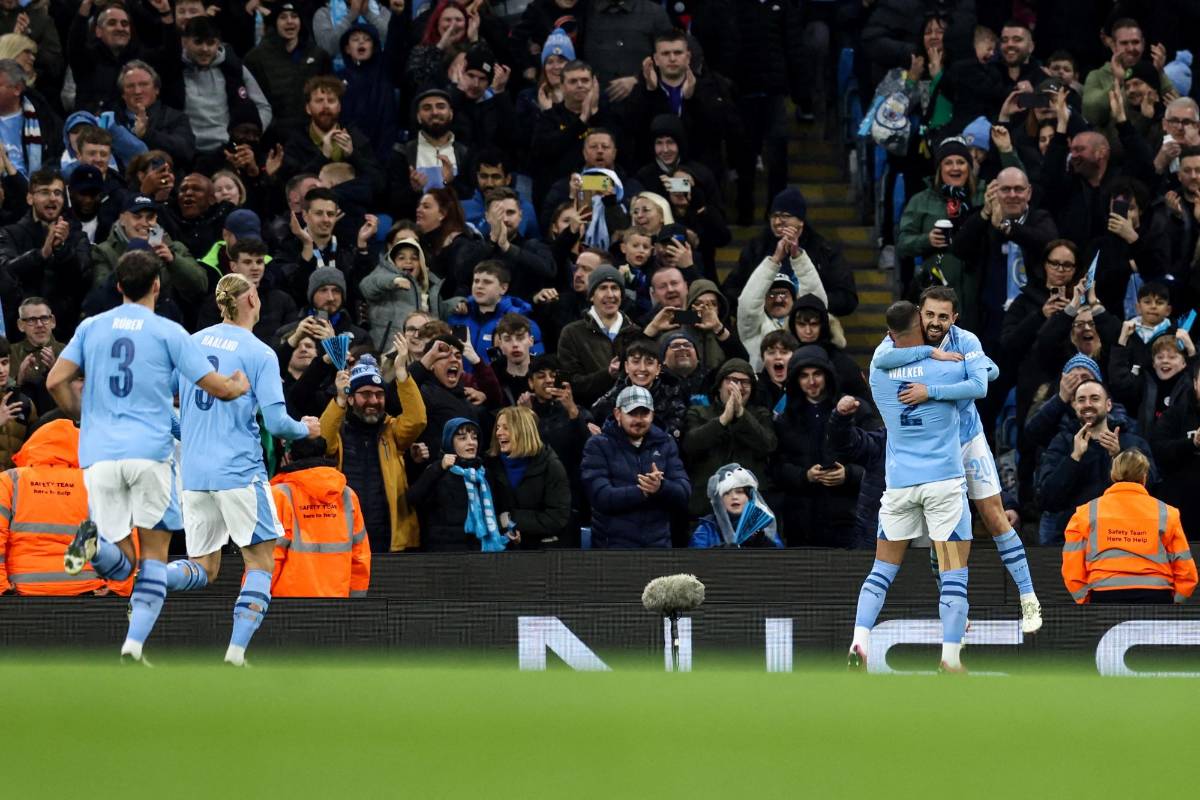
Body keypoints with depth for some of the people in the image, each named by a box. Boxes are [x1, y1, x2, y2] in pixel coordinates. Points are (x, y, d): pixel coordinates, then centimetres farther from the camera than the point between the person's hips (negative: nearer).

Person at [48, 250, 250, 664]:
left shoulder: (92, 327, 11)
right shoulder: (168, 332, 2)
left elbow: (56, 381, 5)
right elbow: (216, 386, 2)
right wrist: (240, 385, 25)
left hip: (98, 455, 3)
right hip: (149, 452, -3)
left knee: (120, 565, 8)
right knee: (154, 555, 8)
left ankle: (94, 539, -27)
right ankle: (133, 646, -6)